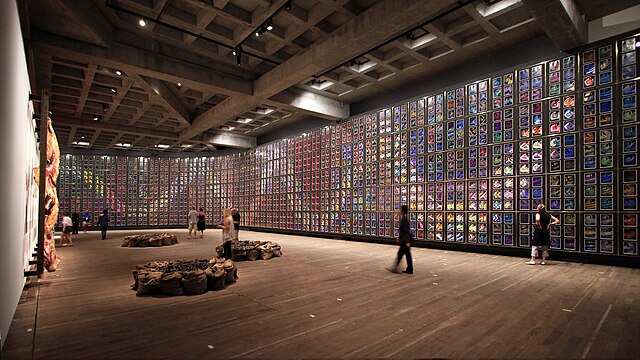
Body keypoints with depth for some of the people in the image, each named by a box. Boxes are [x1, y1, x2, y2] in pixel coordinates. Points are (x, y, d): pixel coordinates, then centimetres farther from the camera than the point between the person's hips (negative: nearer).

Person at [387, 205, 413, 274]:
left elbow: (407, 231, -21)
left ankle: (395, 268, 8)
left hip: (405, 240, -10)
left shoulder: (404, 219, -18)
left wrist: (407, 242, -22)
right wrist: (399, 237, 26)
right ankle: (409, 269, 18)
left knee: (400, 253, -1)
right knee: (408, 254, 12)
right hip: (404, 240, 10)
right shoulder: (403, 218, 11)